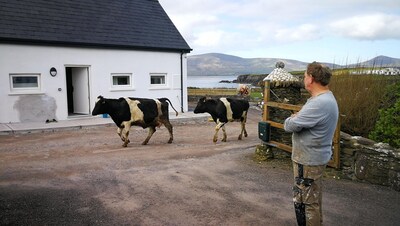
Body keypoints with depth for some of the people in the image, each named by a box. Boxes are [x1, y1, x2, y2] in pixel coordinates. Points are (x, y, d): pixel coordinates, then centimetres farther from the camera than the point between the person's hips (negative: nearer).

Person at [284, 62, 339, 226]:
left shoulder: (319, 103, -28)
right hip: (316, 157, 10)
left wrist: (291, 119, -4)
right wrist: (297, 118, -6)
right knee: (314, 197, 24)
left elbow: (289, 126, -24)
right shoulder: (327, 98, 8)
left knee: (304, 201, 4)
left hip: (308, 160, -10)